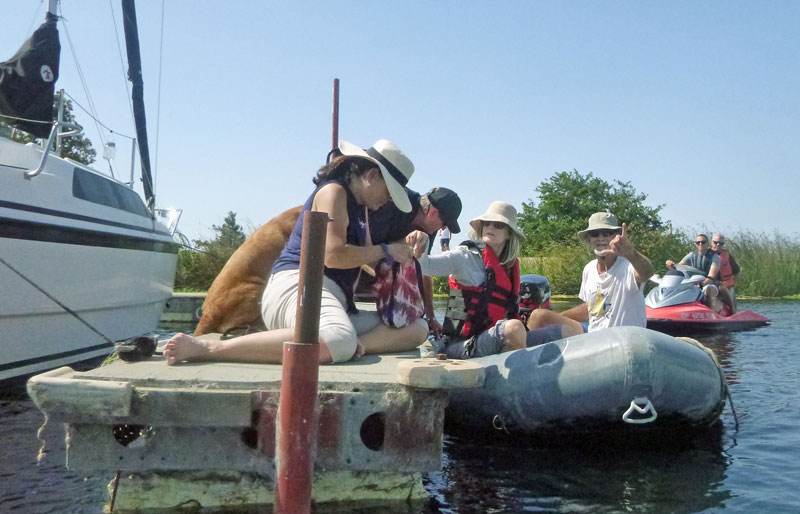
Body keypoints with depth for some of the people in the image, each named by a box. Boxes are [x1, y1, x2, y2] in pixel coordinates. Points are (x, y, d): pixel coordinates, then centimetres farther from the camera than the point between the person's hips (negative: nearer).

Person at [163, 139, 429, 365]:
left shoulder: (361, 208, 29)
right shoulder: (333, 191, -1)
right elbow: (333, 255, -14)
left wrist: (407, 248, 16)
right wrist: (385, 250, -3)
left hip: (337, 300, 10)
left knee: (418, 329, -2)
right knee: (337, 341, -44)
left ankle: (355, 345, -31)